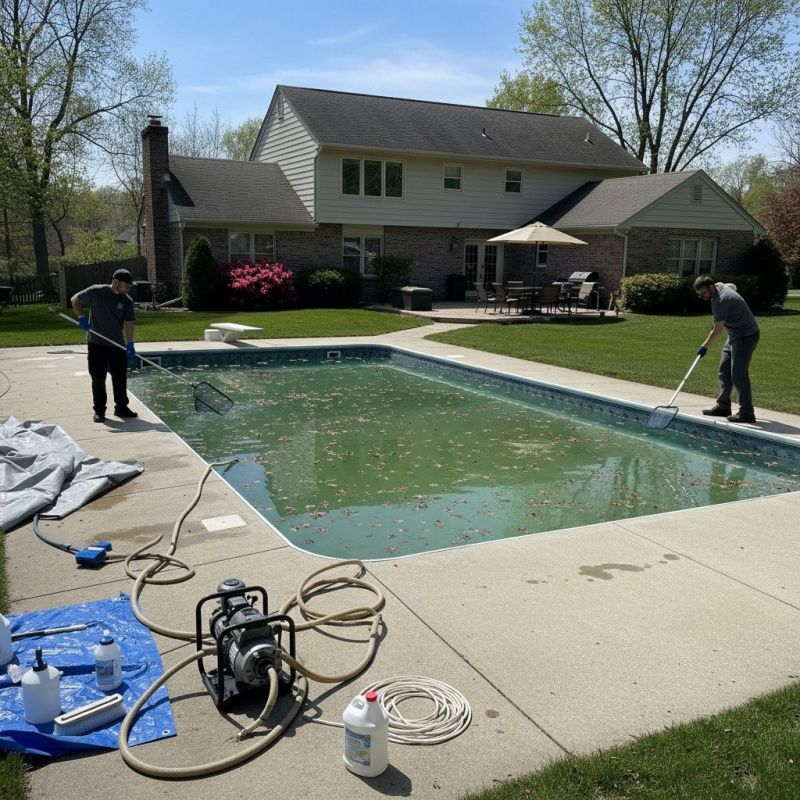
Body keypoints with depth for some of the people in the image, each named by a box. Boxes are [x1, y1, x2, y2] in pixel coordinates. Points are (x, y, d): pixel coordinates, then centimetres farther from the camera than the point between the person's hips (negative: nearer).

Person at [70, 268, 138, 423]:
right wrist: (82, 317, -11)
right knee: (98, 378, 2)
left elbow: (129, 323, -4)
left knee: (120, 377, 5)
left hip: (117, 345, 3)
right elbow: (75, 299, 3)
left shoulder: (127, 301, -1)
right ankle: (99, 411, 11)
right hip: (96, 343, -2)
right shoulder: (96, 292, -7)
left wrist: (130, 344, -14)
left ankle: (121, 407, 18)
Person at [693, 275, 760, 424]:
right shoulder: (720, 286, 5)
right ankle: (723, 406, 19)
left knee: (738, 375, -14)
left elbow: (717, 330, -20)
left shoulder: (720, 301, -25)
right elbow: (732, 286, 31)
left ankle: (746, 413, -11)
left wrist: (704, 346, -8)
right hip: (735, 335, 11)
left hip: (746, 336, -11)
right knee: (725, 371, 12)